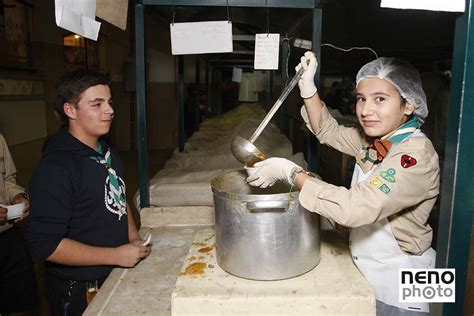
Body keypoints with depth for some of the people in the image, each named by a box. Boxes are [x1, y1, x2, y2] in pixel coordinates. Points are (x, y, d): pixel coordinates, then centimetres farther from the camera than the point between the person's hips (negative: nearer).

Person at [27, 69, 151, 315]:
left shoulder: (107, 153, 2)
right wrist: (116, 256, -23)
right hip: (78, 292, -7)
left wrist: (134, 240, 1)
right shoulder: (55, 168, -24)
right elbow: (45, 245, -25)